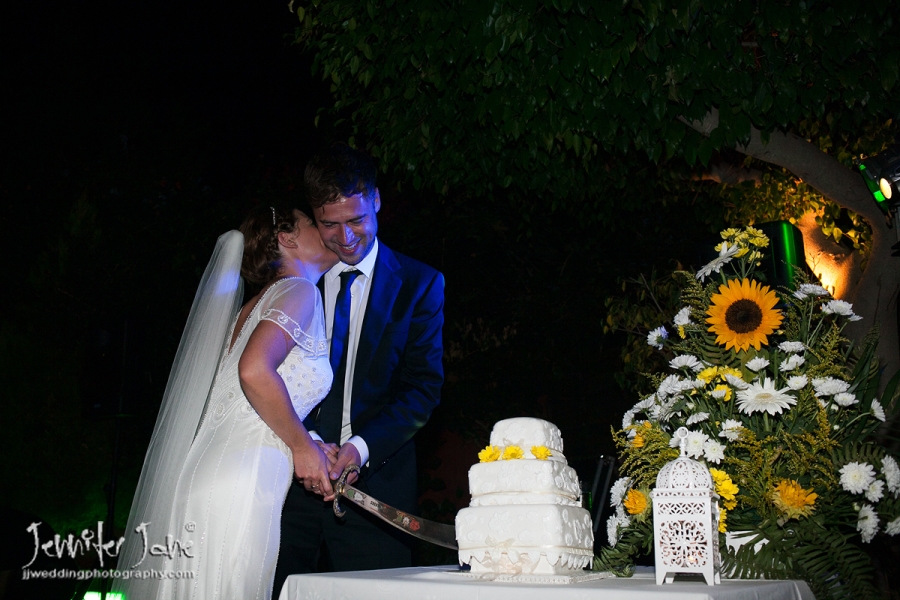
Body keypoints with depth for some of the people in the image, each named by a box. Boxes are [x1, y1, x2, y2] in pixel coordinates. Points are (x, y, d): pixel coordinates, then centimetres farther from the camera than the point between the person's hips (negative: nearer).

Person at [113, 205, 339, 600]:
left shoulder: (254, 307, 26)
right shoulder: (298, 290, -1)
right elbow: (254, 371, -19)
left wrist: (307, 447, 15)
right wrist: (302, 446, -6)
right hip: (237, 491, -9)